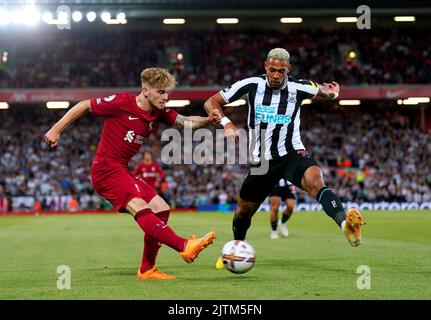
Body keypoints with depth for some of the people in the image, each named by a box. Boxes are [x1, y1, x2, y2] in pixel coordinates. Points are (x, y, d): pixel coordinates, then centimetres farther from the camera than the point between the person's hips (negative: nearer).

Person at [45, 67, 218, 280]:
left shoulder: (158, 114, 8)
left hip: (122, 171, 9)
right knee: (140, 207, -27)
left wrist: (208, 120, -13)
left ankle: (147, 269, 12)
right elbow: (84, 106, -6)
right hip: (105, 169, -9)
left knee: (161, 209, 5)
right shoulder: (122, 103, -13)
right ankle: (185, 247, -42)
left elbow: (186, 122, 8)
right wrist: (56, 130, -6)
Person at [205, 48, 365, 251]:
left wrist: (332, 94, -5)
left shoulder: (299, 88, -6)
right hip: (261, 161, 2)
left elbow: (323, 91, 17)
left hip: (291, 154, -2)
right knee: (244, 211, 16)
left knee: (316, 181, -34)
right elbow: (211, 103, -3)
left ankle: (345, 224, -54)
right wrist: (226, 123, -20)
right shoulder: (252, 85, -7)